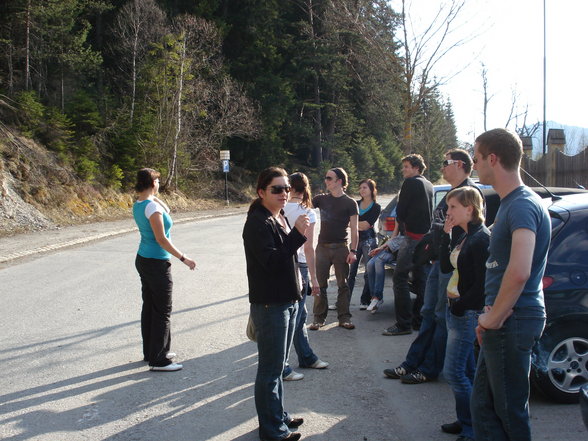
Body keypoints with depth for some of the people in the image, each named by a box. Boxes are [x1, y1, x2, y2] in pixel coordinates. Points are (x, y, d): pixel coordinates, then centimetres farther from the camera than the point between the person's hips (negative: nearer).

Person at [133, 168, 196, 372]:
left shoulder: (138, 204, 6)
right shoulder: (151, 206, -21)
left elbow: (166, 211, 21)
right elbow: (161, 239, -22)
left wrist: (154, 196, 10)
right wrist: (183, 258, -18)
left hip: (143, 260, 9)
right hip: (156, 263, -9)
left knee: (149, 307, 16)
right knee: (162, 311, -2)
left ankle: (150, 351, 27)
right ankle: (158, 360, 3)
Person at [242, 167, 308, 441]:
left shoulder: (280, 218, 12)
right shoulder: (257, 222, -16)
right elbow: (271, 261, -26)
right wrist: (297, 233, -28)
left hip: (287, 301, 9)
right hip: (269, 305, -9)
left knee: (277, 366, 19)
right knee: (271, 369, 0)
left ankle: (279, 416, 32)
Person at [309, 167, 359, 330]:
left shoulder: (350, 203, -1)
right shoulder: (321, 199, 9)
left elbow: (354, 229, -3)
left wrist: (353, 251, -9)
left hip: (341, 248, -3)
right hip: (322, 247, 3)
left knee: (343, 284, 3)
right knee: (320, 284, 4)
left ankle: (344, 317, 10)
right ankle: (319, 318, 10)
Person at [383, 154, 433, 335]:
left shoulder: (411, 183, -8)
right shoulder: (428, 185, 19)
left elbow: (400, 210, -7)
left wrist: (397, 230, 11)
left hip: (413, 237, -9)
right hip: (426, 237, 9)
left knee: (399, 277, -9)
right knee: (420, 278, 13)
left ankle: (403, 324, -12)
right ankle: (419, 319, 18)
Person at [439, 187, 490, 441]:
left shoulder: (482, 239, -17)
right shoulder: (464, 237, 11)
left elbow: (482, 284, -20)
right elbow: (446, 267, 11)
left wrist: (460, 307, -14)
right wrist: (446, 235, 4)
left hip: (468, 313, -9)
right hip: (455, 310, 9)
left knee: (454, 372, -7)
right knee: (467, 371, 16)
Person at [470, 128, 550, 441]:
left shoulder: (523, 205, -18)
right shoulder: (509, 203, 16)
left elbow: (519, 272, -31)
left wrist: (495, 317, -18)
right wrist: (491, 312, 12)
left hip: (513, 321, -10)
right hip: (503, 320, 10)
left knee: (510, 409, 1)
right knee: (484, 404, 16)